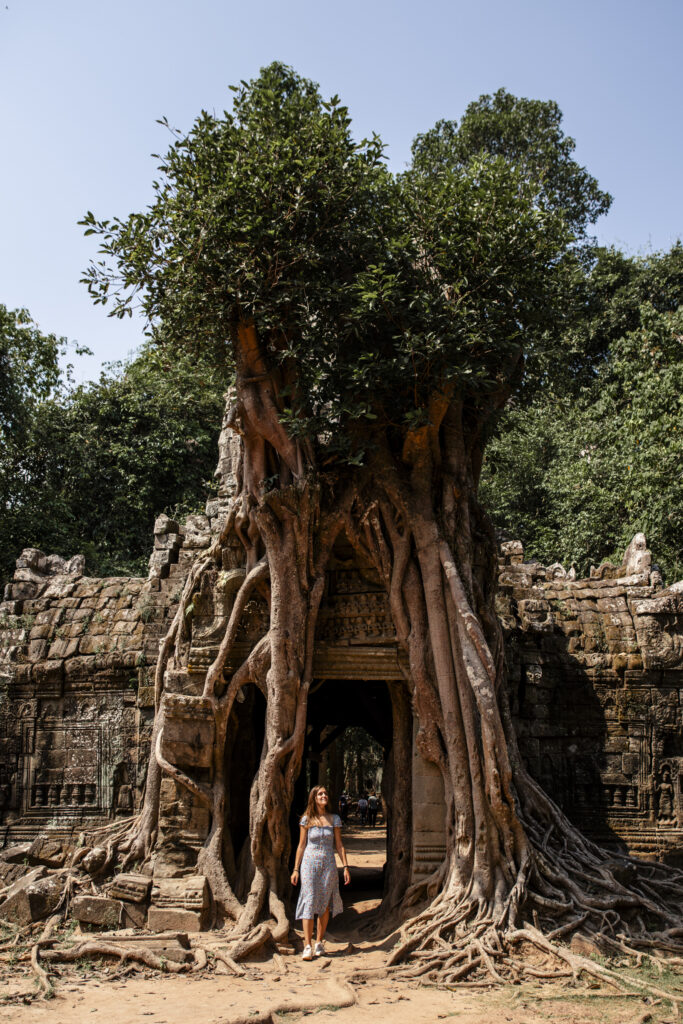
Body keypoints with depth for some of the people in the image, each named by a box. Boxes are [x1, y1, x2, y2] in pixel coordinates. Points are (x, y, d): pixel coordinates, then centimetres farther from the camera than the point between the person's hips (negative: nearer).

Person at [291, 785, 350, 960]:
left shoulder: (334, 819, 5)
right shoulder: (306, 820, 1)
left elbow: (339, 845, 7)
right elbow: (301, 845, 5)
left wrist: (345, 867, 1)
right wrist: (296, 869, 3)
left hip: (328, 864, 2)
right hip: (310, 863, -2)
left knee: (325, 904, 6)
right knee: (309, 901, -8)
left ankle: (319, 942, 18)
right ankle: (307, 946, -7)